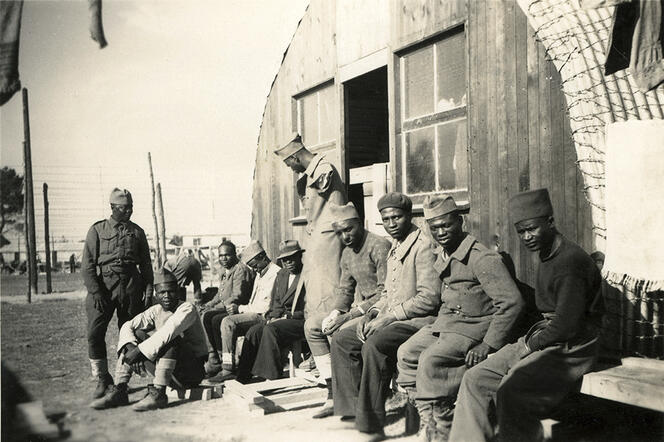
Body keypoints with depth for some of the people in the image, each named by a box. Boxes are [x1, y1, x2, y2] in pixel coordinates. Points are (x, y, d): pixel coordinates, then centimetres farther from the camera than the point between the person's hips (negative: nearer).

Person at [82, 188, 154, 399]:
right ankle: (103, 380, 6)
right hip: (104, 284, -1)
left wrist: (149, 291, 4)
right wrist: (95, 291, -10)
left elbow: (146, 265, 14)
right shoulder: (97, 230, 5)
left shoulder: (137, 232, 12)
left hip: (131, 286, 2)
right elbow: (87, 264, 0)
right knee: (94, 333, -9)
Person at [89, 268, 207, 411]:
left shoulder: (187, 308, -13)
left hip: (192, 371, -6)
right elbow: (127, 326, -2)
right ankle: (119, 391, -10)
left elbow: (167, 333, -29)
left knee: (171, 339, -32)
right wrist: (130, 347, -21)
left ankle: (158, 393, -31)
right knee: (137, 334, -4)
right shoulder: (156, 311, 7)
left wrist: (139, 350, -28)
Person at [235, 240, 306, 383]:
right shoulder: (281, 275, 18)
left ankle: (271, 378, -26)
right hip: (280, 319, 7)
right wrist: (273, 316, 3)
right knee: (253, 331, -16)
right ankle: (242, 379, -15)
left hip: (301, 321, -7)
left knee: (270, 329, -30)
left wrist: (287, 316, -13)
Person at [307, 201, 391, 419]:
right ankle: (333, 392, -2)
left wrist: (350, 315, -23)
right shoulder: (347, 253, 12)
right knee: (312, 324, 1)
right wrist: (335, 313, -3)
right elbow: (344, 290, 19)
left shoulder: (379, 246, -16)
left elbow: (385, 292, -22)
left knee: (338, 332, -27)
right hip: (359, 308, 9)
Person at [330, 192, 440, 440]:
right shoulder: (394, 249, 19)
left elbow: (429, 297, -19)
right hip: (391, 321, 10)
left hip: (418, 322, -10)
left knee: (373, 345, -32)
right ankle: (349, 409, 1)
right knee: (342, 340, -1)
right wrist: (372, 313, 6)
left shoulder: (423, 246, -11)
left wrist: (389, 317, -18)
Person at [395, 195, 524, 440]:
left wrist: (489, 345, -24)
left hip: (472, 327, -9)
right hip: (445, 322, 9)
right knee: (406, 354, -2)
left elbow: (512, 302, -24)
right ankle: (427, 421, 7)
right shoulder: (440, 255, 10)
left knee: (431, 360, -26)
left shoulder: (482, 258, -19)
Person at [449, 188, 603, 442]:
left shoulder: (570, 262, -18)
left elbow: (566, 326, -22)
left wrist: (532, 343, -9)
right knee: (476, 379, 0)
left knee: (510, 390, -29)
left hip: (571, 348, -9)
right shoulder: (547, 256, 13)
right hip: (546, 338, 9)